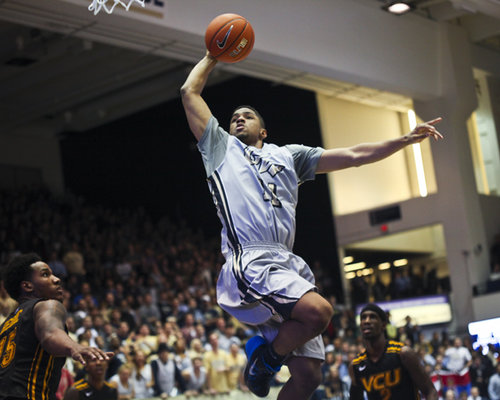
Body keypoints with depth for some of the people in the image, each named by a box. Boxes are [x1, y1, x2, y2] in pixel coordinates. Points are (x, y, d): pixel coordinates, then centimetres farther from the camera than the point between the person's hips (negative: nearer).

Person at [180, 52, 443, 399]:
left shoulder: (288, 155, 28)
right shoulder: (222, 147, 19)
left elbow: (355, 155, 24)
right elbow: (190, 91, 18)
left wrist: (407, 139, 19)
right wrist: (212, 57, 30)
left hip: (288, 264, 5)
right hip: (251, 263, -5)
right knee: (319, 310, -29)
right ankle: (266, 355, -3)